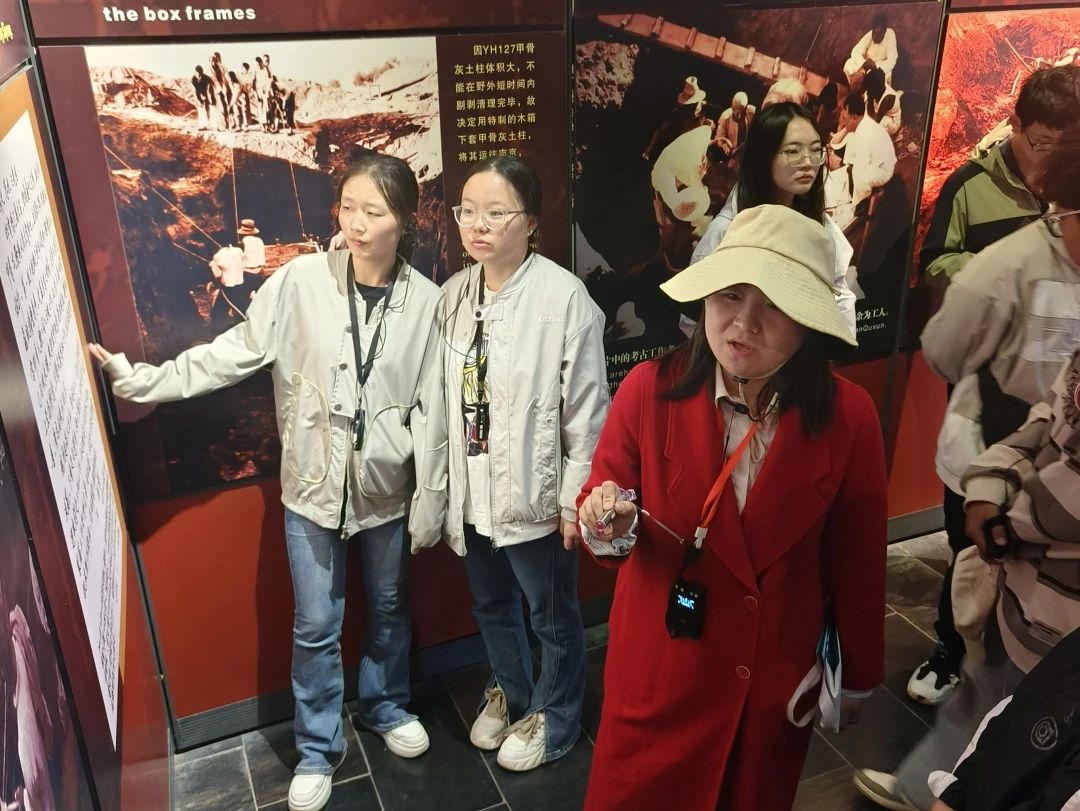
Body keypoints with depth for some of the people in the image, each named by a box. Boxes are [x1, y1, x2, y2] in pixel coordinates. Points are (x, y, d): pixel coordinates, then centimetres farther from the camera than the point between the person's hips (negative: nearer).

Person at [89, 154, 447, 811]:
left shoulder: (427, 302, -9)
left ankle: (387, 707, 47)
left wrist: (431, 498, -2)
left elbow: (432, 409, -6)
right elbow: (231, 353, -6)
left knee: (390, 608, 20)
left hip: (388, 487, 1)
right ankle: (319, 749, 34)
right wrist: (140, 379, -12)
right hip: (315, 486, 0)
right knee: (316, 627, 11)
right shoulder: (301, 281, -12)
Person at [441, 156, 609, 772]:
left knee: (552, 618, 16)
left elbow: (586, 408, -14)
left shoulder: (564, 296, -18)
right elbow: (444, 395, 5)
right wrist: (445, 480, 7)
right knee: (492, 607, 25)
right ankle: (511, 693, 51)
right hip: (473, 490, 6)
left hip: (534, 492, -5)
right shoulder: (453, 293, -1)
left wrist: (575, 497, -11)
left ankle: (553, 719, 40)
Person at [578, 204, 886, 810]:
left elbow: (858, 562, -3)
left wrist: (859, 676, 8)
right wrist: (606, 525, -29)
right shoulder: (648, 390, -18)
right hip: (658, 670, -1)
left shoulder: (850, 417, -15)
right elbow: (600, 509, -6)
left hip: (780, 679, 1)